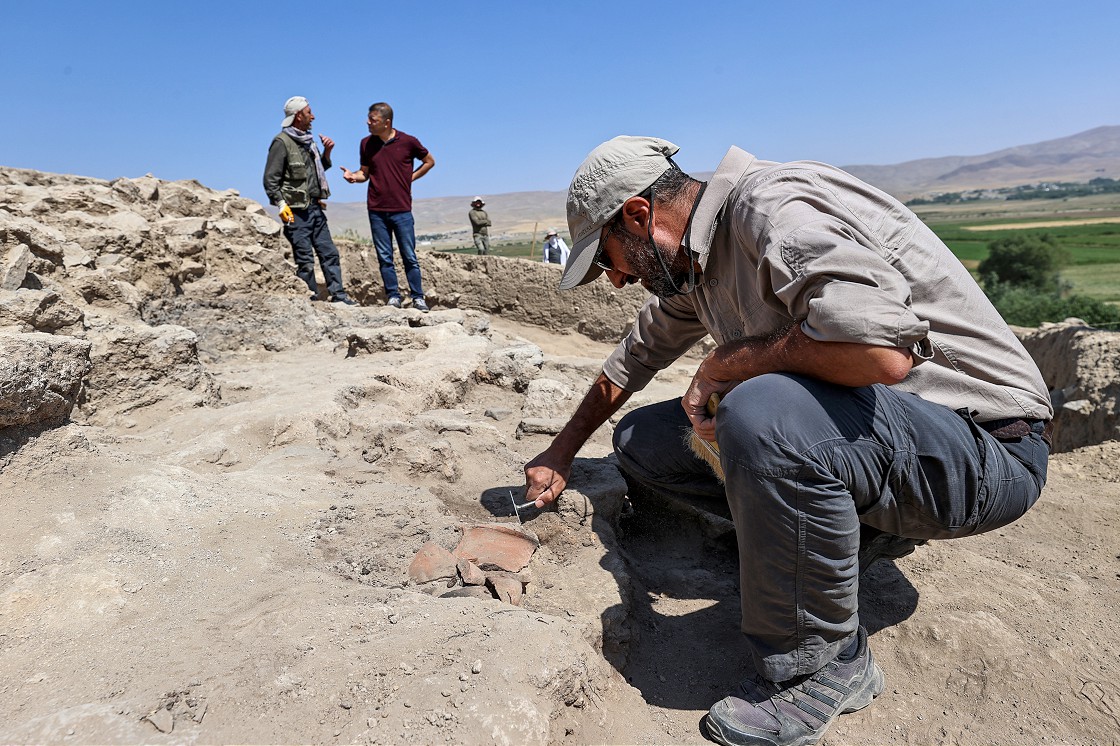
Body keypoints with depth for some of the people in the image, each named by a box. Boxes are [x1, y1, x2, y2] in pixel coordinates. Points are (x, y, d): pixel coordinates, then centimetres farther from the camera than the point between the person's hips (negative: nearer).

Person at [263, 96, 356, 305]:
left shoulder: (308, 140, 15)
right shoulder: (282, 142, -10)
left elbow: (319, 170, 26)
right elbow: (270, 179, -12)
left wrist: (327, 152, 10)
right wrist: (281, 205, -20)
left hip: (315, 208, 8)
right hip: (296, 211, -8)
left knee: (329, 253, 7)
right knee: (305, 260, -3)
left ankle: (337, 295, 12)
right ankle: (311, 300, 4)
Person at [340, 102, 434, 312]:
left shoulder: (408, 141, -3)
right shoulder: (366, 143, 5)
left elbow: (429, 161, 11)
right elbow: (365, 173, 14)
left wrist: (410, 178, 2)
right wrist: (353, 176, -8)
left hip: (402, 210, -3)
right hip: (376, 210, 3)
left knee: (409, 256, 1)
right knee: (385, 257, 5)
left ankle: (418, 297, 9)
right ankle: (393, 297, 13)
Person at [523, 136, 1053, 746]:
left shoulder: (773, 205, -22)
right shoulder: (692, 262, 7)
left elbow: (879, 348, -38)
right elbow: (637, 354, 21)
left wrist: (725, 362, -21)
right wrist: (561, 454, 28)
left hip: (986, 448, -8)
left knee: (761, 414, -39)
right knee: (640, 440, 5)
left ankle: (824, 664, -13)